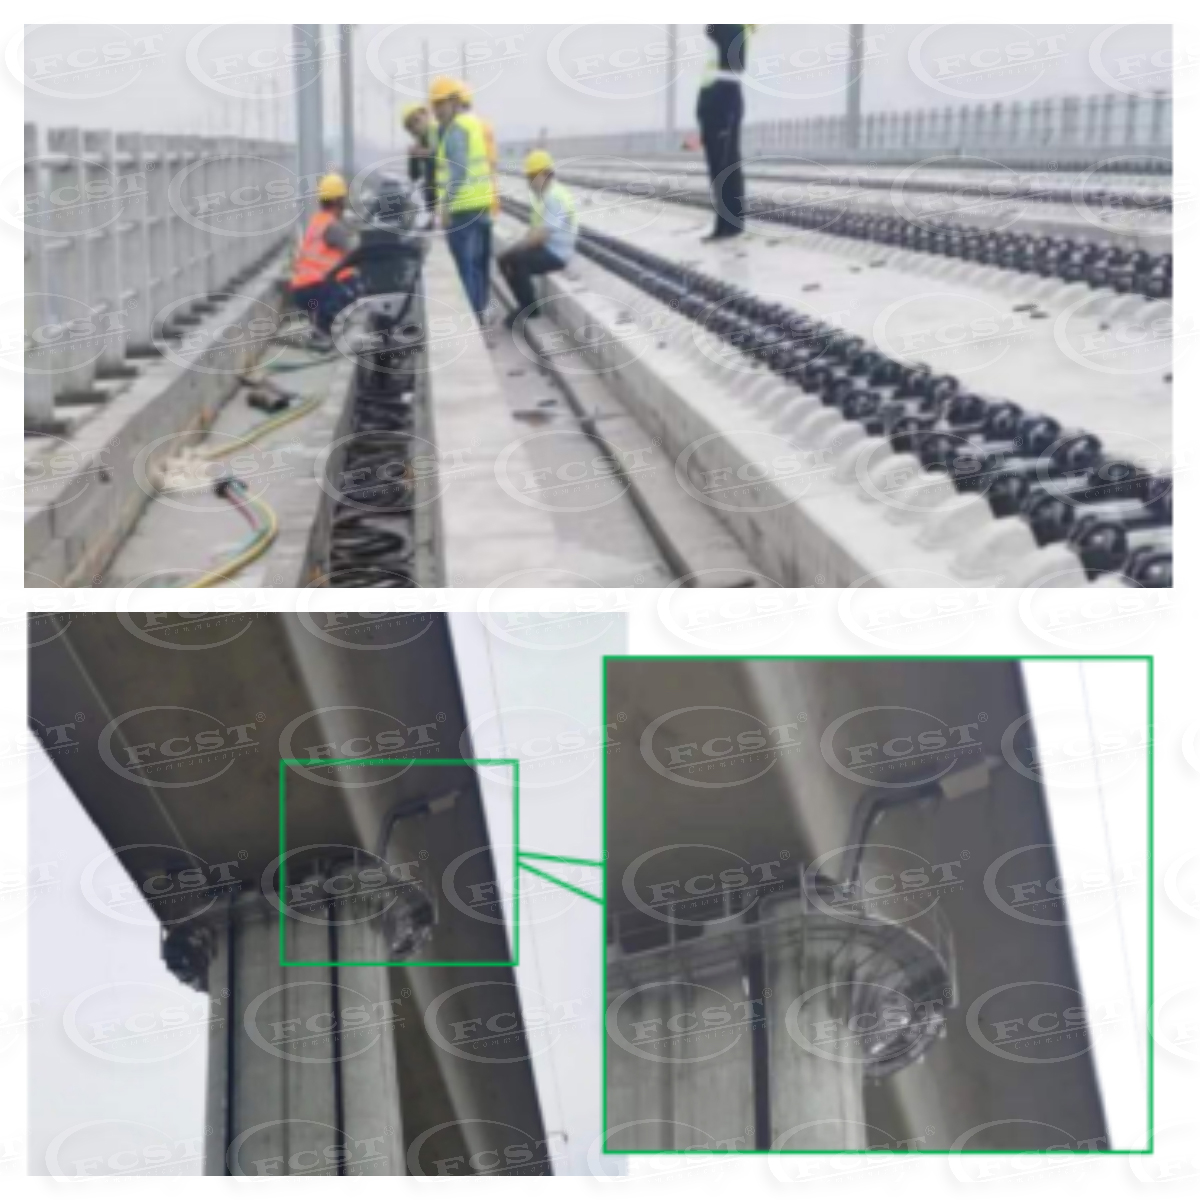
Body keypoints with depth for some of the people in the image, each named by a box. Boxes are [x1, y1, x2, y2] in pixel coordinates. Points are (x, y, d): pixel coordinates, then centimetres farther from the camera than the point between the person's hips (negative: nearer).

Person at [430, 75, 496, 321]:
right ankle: (479, 312, 22)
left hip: (462, 207, -10)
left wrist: (445, 205, -28)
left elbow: (458, 170, -24)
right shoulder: (474, 122, 17)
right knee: (478, 262, 15)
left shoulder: (455, 129, -13)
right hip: (481, 203, 10)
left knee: (464, 264, -7)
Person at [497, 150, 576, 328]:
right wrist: (520, 245, -1)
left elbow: (542, 234, -25)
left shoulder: (556, 197, -20)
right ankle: (525, 305, 7)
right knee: (504, 260, 2)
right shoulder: (540, 195, 11)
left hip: (557, 253, -10)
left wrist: (518, 247, -17)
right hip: (543, 247, 10)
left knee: (518, 262, -29)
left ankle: (528, 309, -12)